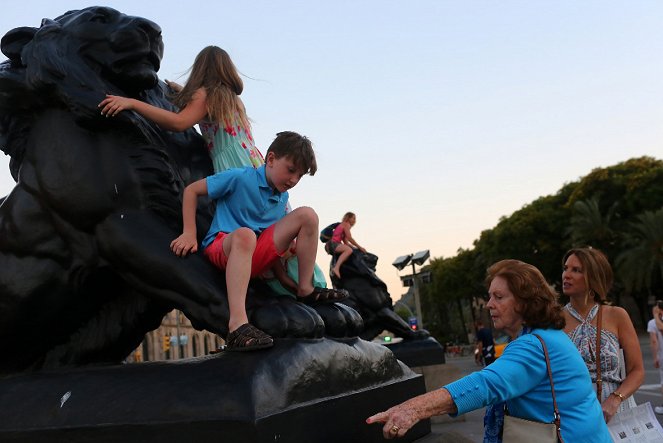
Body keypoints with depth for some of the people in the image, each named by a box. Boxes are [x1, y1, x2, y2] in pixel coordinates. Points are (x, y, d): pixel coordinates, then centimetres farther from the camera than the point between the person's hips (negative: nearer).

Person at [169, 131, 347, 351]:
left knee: (307, 215, -3)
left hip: (257, 255, 6)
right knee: (244, 234, -44)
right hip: (222, 246, -6)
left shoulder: (282, 197, 12)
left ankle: (305, 289, 0)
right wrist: (189, 233, -13)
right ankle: (237, 326, -55)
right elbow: (191, 190, -5)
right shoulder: (239, 177, -8)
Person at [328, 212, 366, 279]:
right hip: (333, 244, -11)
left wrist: (356, 248, 14)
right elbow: (350, 238, -12)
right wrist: (359, 247, -8)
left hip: (336, 244, 11)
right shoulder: (346, 224, -1)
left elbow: (346, 242, 21)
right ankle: (336, 268, -49)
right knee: (349, 250, -36)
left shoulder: (344, 225, 26)